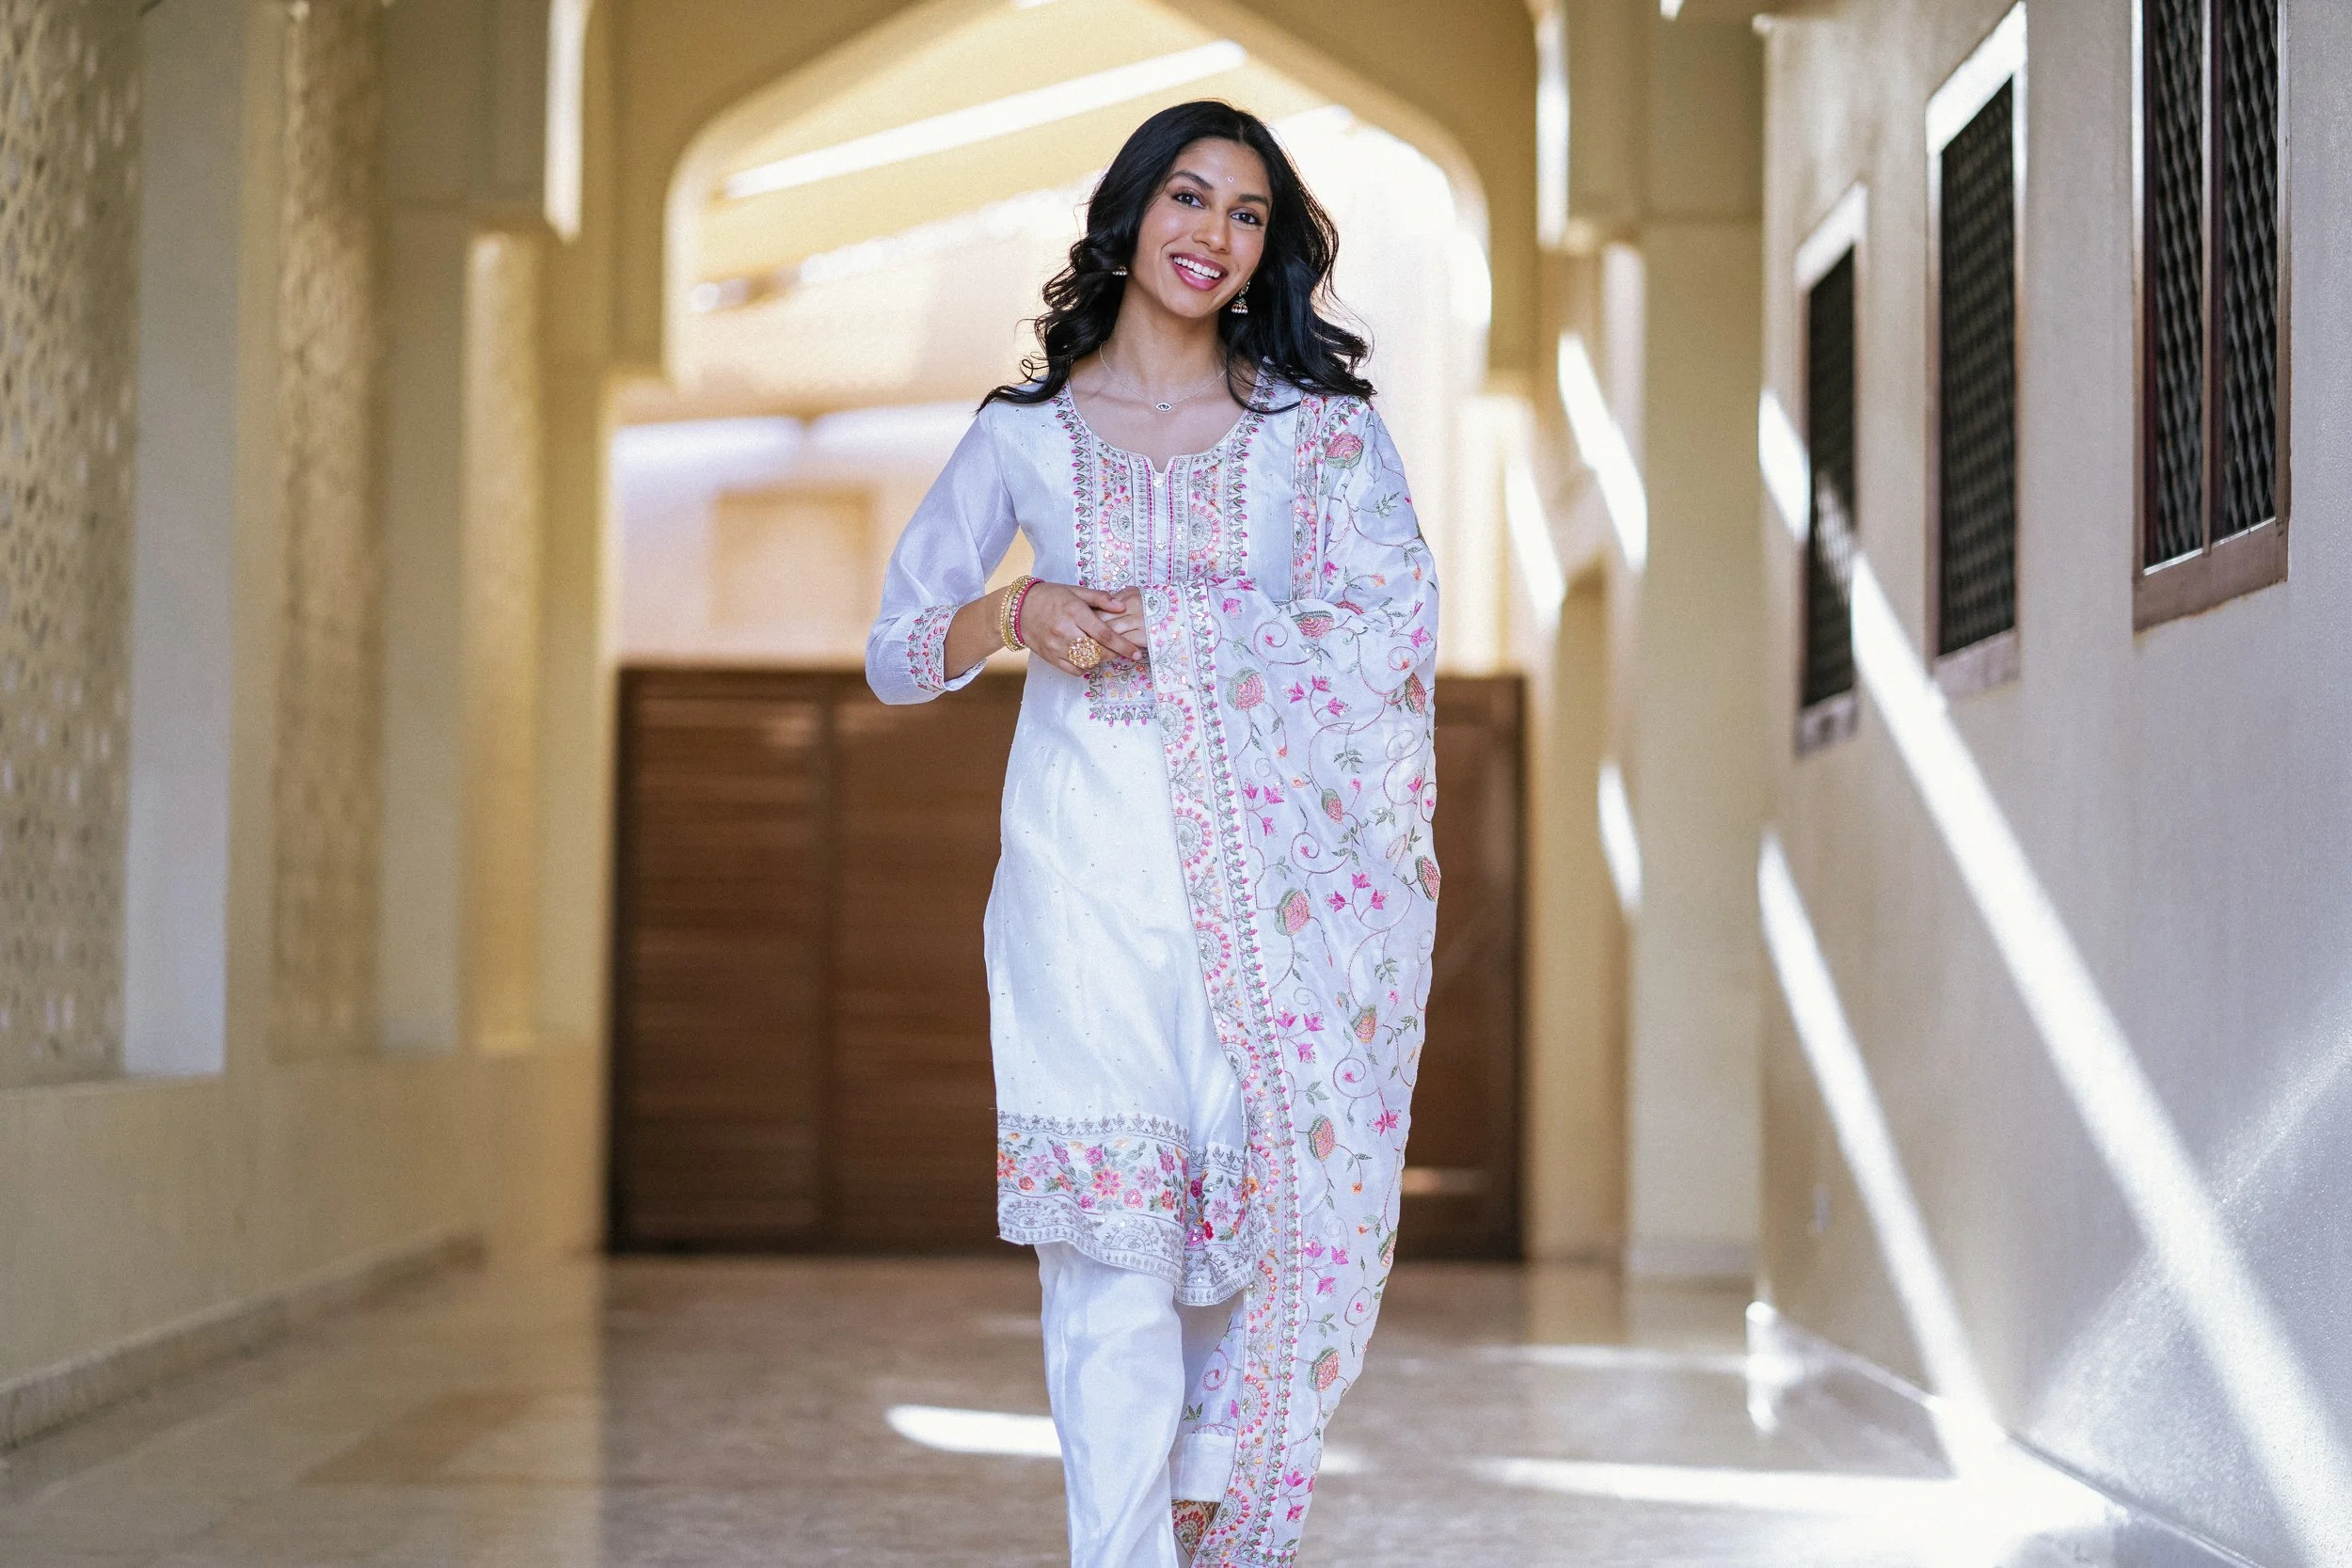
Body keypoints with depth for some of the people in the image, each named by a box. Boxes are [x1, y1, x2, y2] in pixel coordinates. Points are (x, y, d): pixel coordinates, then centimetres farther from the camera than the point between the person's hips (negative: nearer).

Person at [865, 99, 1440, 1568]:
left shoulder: (1322, 421, 12)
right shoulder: (1024, 433, 14)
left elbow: (1391, 623, -2)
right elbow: (898, 651, 17)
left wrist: (1157, 622, -9)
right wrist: (1018, 613, -4)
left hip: (1279, 854, 1)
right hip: (1093, 864, 0)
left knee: (1293, 1187, -4)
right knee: (1114, 1229, -11)